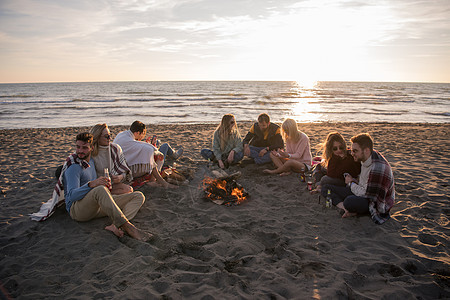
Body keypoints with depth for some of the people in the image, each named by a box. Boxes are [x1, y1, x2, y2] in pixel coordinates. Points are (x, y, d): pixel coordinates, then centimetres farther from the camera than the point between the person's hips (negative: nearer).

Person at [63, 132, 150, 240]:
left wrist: (106, 184, 11)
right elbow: (71, 196, -22)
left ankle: (115, 226, -34)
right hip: (77, 209, -8)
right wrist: (91, 184, -38)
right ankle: (128, 227, -43)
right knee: (100, 190, -43)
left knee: (139, 196, -6)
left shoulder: (91, 159, 16)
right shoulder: (74, 167, -10)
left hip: (98, 205, 8)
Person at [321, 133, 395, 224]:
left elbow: (368, 195, -24)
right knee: (326, 188, -1)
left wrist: (351, 183, -10)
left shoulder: (378, 168, -30)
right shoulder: (365, 159, -1)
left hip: (376, 203, -9)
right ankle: (346, 209, -18)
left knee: (350, 202, -42)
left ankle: (352, 210, -9)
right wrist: (355, 181, -3)